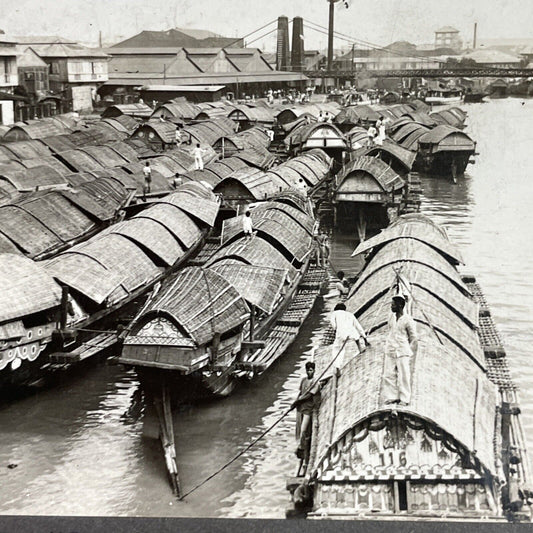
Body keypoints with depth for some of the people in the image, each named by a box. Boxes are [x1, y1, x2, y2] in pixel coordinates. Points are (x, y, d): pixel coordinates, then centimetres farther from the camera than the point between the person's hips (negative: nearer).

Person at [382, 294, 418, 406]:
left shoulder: (408, 320, -9)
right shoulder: (391, 317, 9)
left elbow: (414, 339, -2)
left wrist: (410, 352, 1)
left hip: (402, 352, -6)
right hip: (390, 352, 6)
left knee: (403, 376, -4)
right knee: (388, 375, 3)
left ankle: (404, 399, 1)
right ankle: (391, 397, 8)